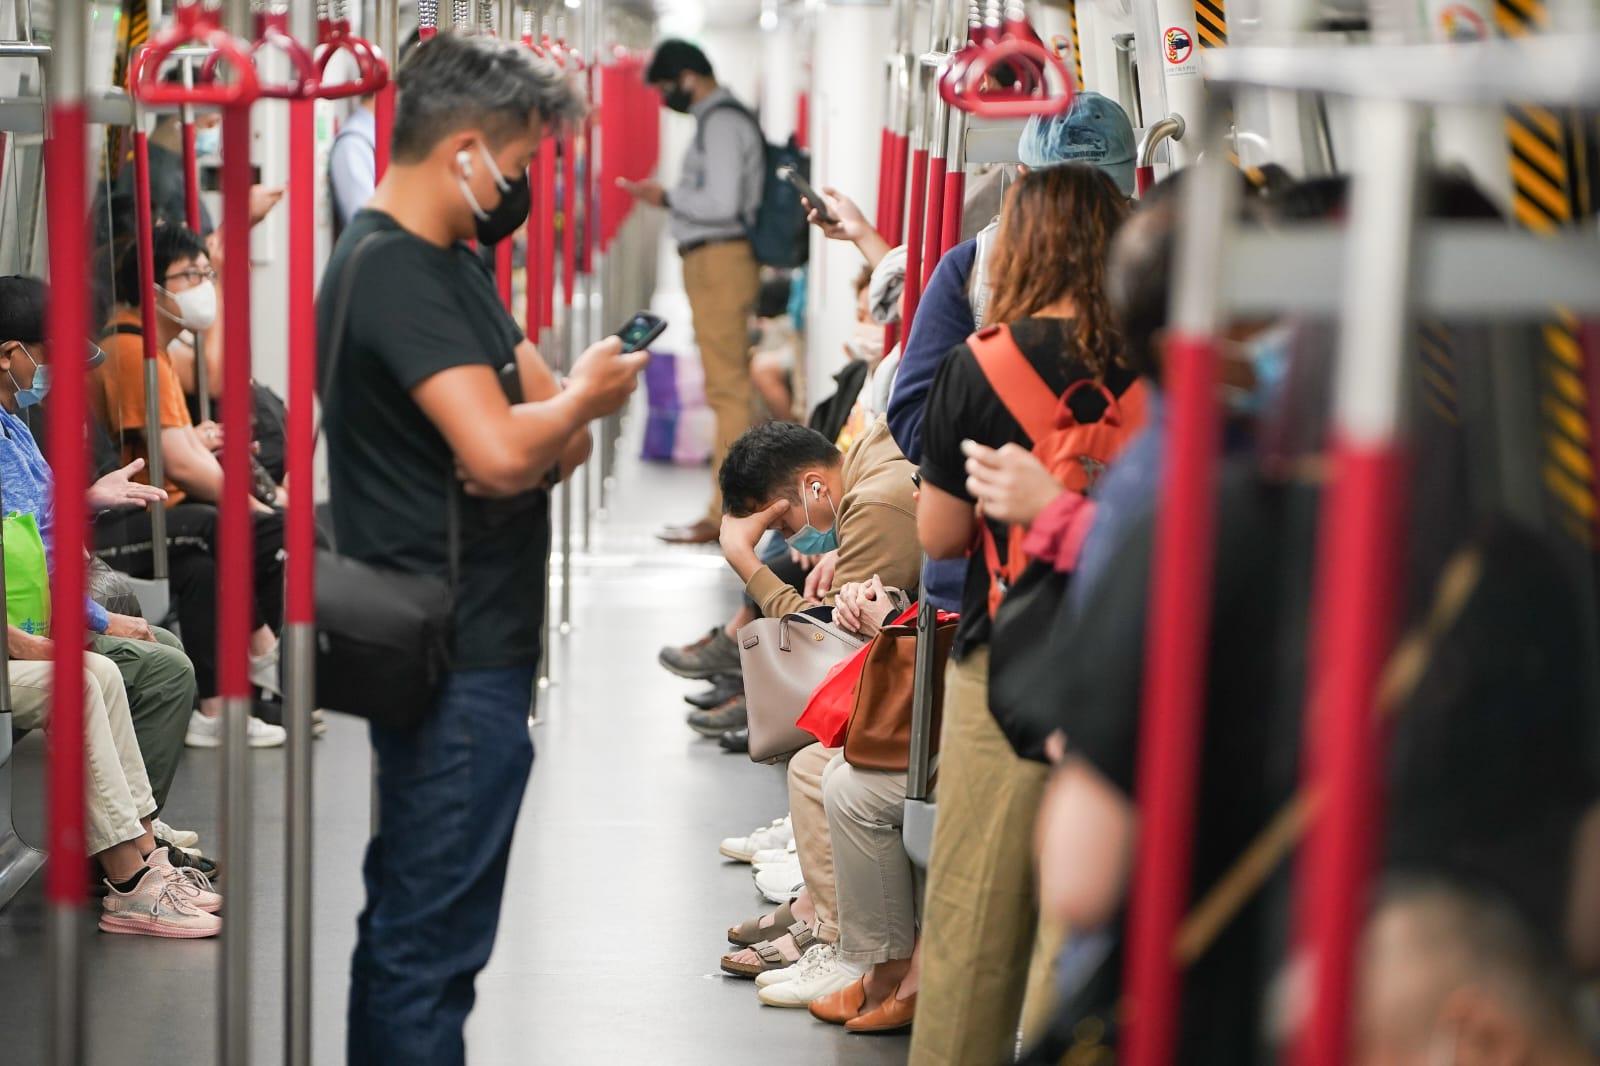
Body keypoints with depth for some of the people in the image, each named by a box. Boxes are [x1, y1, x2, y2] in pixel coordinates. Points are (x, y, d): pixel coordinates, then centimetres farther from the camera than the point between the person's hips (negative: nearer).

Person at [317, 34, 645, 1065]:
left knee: (408, 912, 18)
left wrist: (555, 427, -11)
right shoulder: (398, 273, -18)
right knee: (434, 934, -4)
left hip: (462, 642, 10)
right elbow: (500, 453, -30)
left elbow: (563, 433, 12)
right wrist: (583, 397, -10)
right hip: (455, 663, -10)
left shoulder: (448, 261, 14)